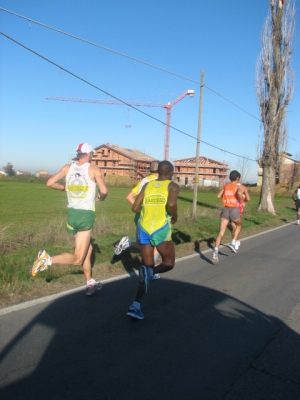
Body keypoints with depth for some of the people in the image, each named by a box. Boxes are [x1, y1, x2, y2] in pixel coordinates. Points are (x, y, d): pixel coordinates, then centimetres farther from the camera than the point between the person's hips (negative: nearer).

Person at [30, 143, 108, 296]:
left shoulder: (67, 168, 4)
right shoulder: (94, 169, -6)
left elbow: (50, 183, 0)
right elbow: (104, 191, -14)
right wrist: (101, 197, 9)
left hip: (72, 214, 6)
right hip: (86, 215, -6)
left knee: (88, 248, 21)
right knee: (77, 258, -1)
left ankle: (90, 284, 26)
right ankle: (48, 259, -22)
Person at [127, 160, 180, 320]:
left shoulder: (147, 185, 12)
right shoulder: (173, 186, 0)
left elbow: (135, 208, 8)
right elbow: (171, 204, -20)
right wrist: (175, 217, -2)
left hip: (144, 228, 5)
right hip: (161, 229, -5)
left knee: (148, 265, 15)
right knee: (169, 263, 17)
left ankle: (136, 306, 7)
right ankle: (149, 271, -15)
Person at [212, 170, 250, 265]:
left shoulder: (226, 186, 16)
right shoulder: (241, 187, 5)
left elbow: (218, 196, 15)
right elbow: (248, 199, -14)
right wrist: (241, 201, 5)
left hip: (225, 210, 3)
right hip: (235, 210, -2)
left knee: (221, 232, -6)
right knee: (238, 226, 29)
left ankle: (216, 250, -23)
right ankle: (233, 243, 16)